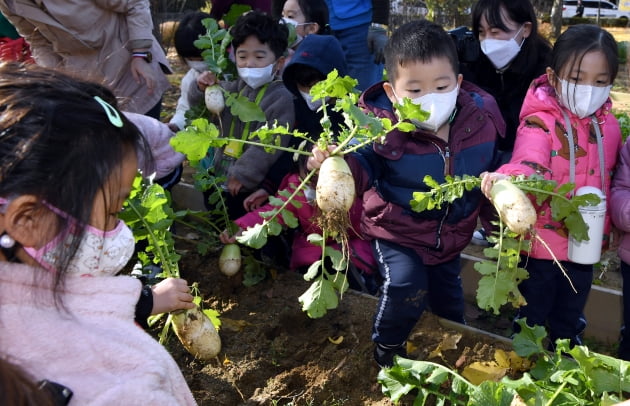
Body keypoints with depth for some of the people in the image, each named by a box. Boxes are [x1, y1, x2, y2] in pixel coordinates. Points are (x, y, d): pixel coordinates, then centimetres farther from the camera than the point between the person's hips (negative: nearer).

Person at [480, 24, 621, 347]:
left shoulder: (609, 125, -1)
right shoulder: (540, 122, -20)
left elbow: (611, 179, 14)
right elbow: (529, 163, -40)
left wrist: (607, 226, 16)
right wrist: (509, 179, -63)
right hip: (541, 243, -5)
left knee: (570, 322, 26)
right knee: (531, 321, 15)